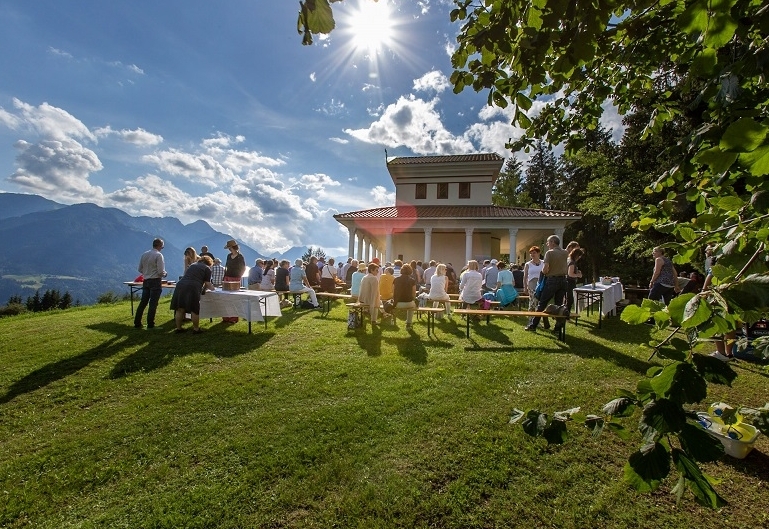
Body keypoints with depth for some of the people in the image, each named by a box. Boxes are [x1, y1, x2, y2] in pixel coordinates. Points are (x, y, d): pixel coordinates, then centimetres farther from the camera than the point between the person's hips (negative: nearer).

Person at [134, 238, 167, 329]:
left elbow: (140, 269, 13)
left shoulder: (144, 254, 8)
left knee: (143, 302, 14)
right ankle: (150, 324, 3)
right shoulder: (158, 255, -13)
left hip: (146, 281, 7)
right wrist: (164, 274, 3)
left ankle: (137, 323, 19)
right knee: (153, 303, -1)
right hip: (156, 281, -7)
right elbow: (161, 271, -17)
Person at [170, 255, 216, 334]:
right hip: (193, 288, -6)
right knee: (194, 310, 4)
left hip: (180, 285, 6)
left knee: (180, 309, 11)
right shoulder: (207, 268, 9)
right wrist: (212, 288, 27)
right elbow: (207, 283, 6)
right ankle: (196, 329, 12)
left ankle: (179, 328, 21)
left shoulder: (192, 265, 28)